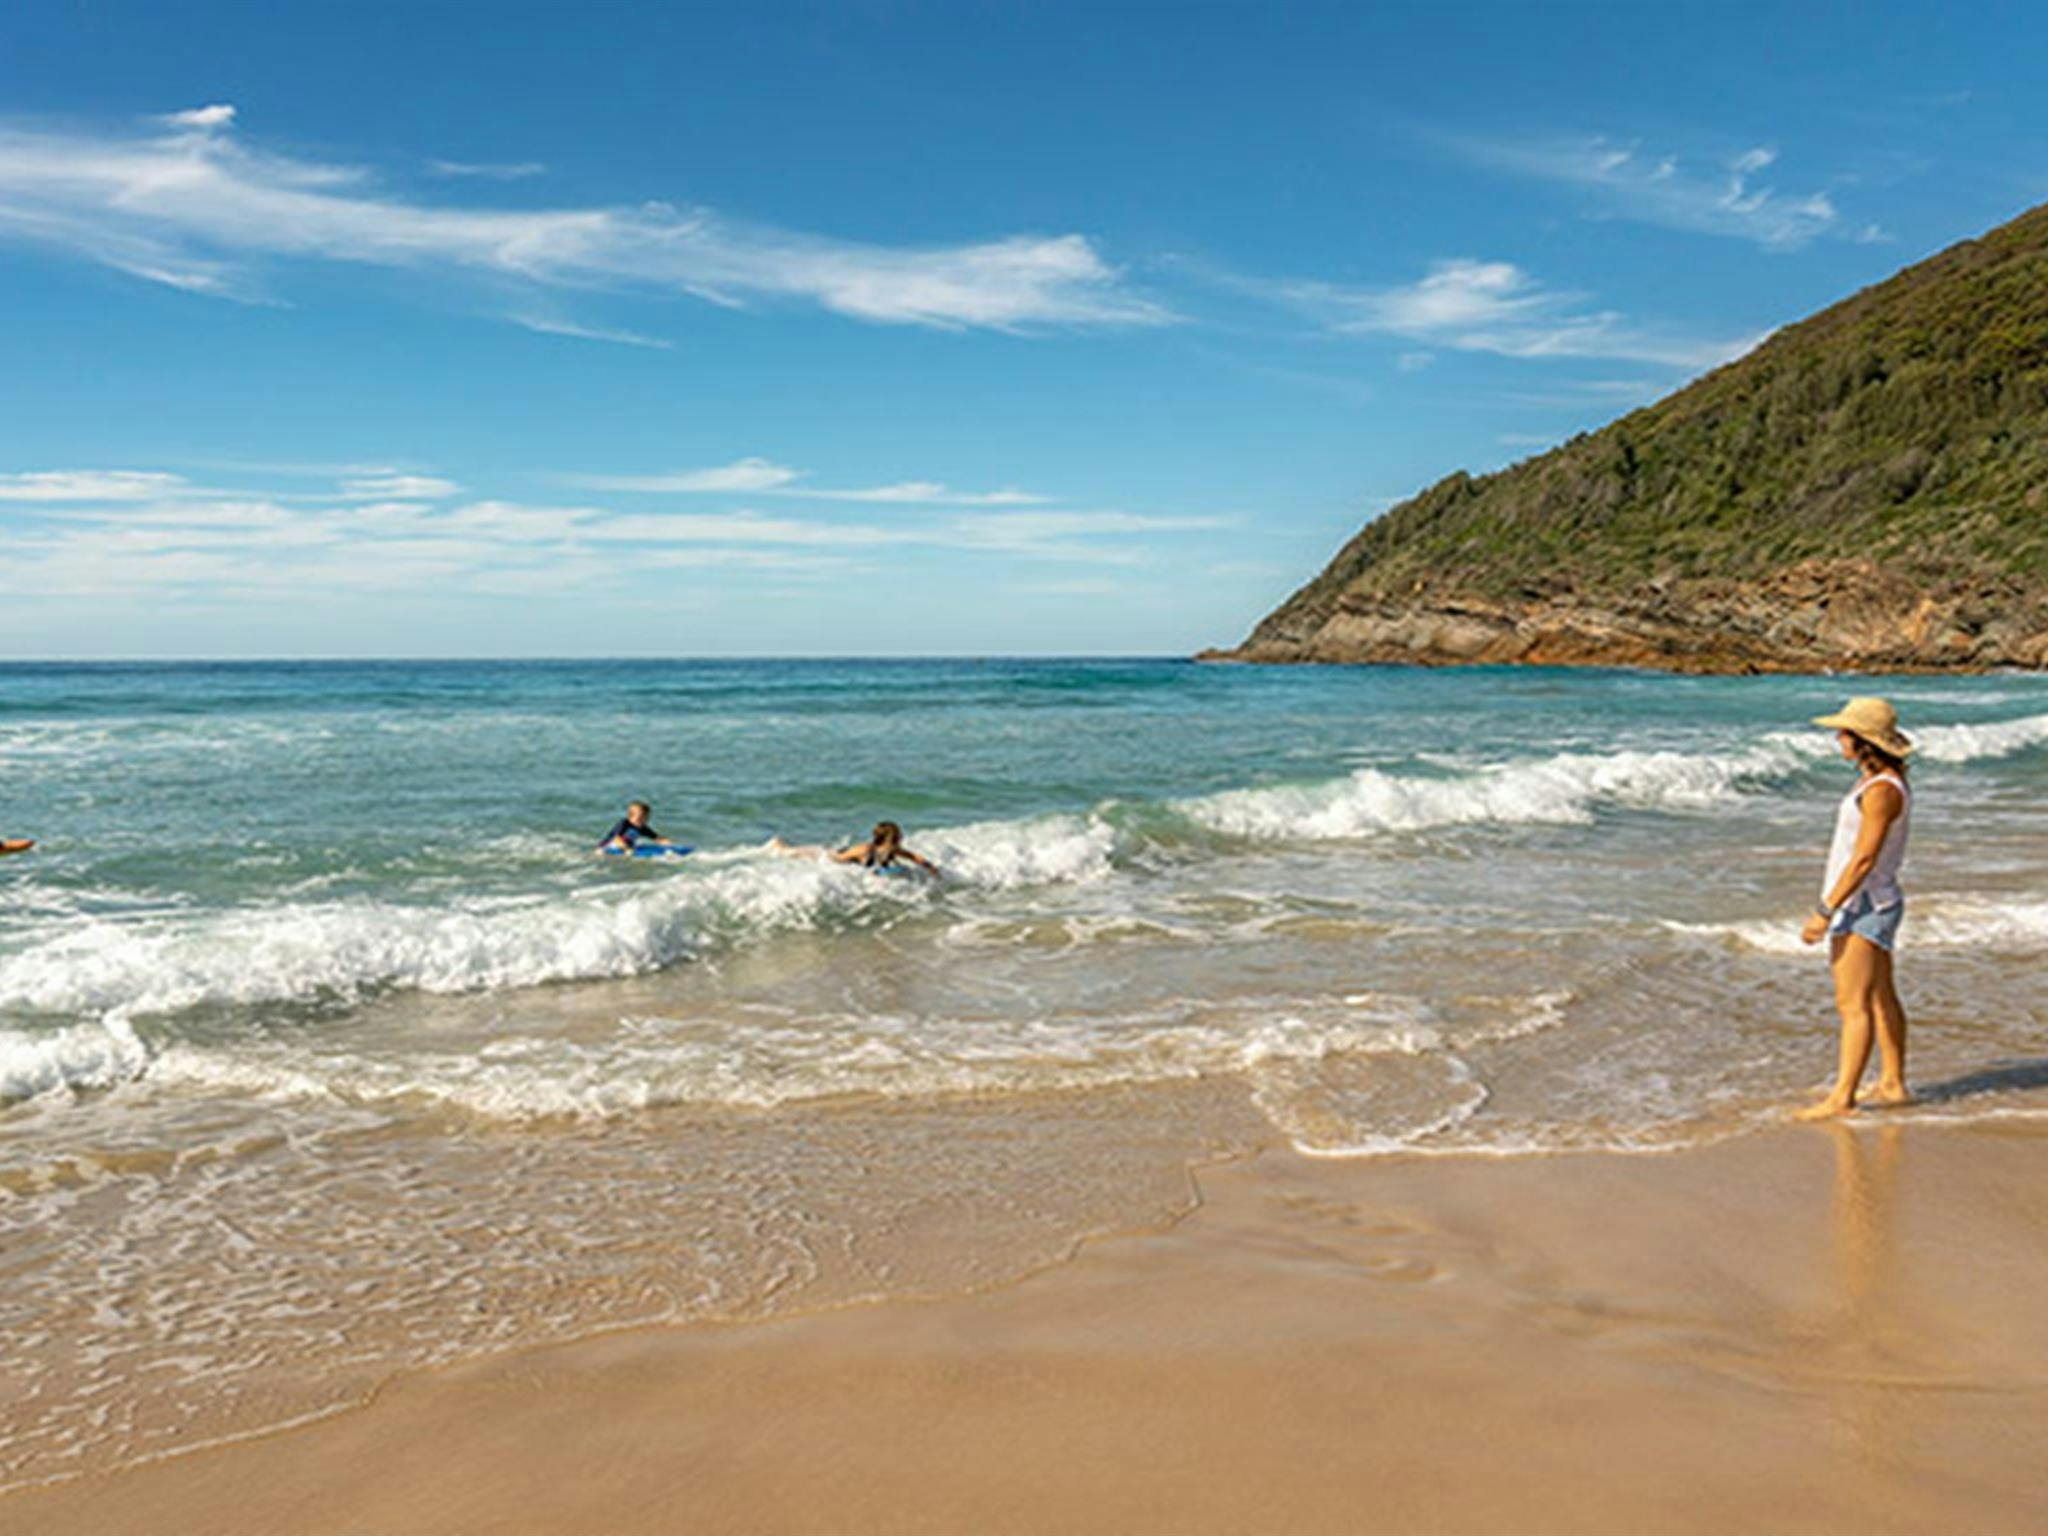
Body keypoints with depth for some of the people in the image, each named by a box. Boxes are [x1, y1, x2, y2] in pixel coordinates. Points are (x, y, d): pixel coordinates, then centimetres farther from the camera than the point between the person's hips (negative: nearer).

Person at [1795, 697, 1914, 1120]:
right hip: (1864, 905, 11)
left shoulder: (1882, 790, -20)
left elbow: (1864, 859, -24)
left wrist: (1825, 911, -23)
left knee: (1853, 1004, -10)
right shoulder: (1881, 782, 11)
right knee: (1880, 998, 17)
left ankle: (1842, 1097, -10)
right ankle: (1893, 1084, 27)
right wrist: (1832, 907, 22)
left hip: (1864, 906, -11)